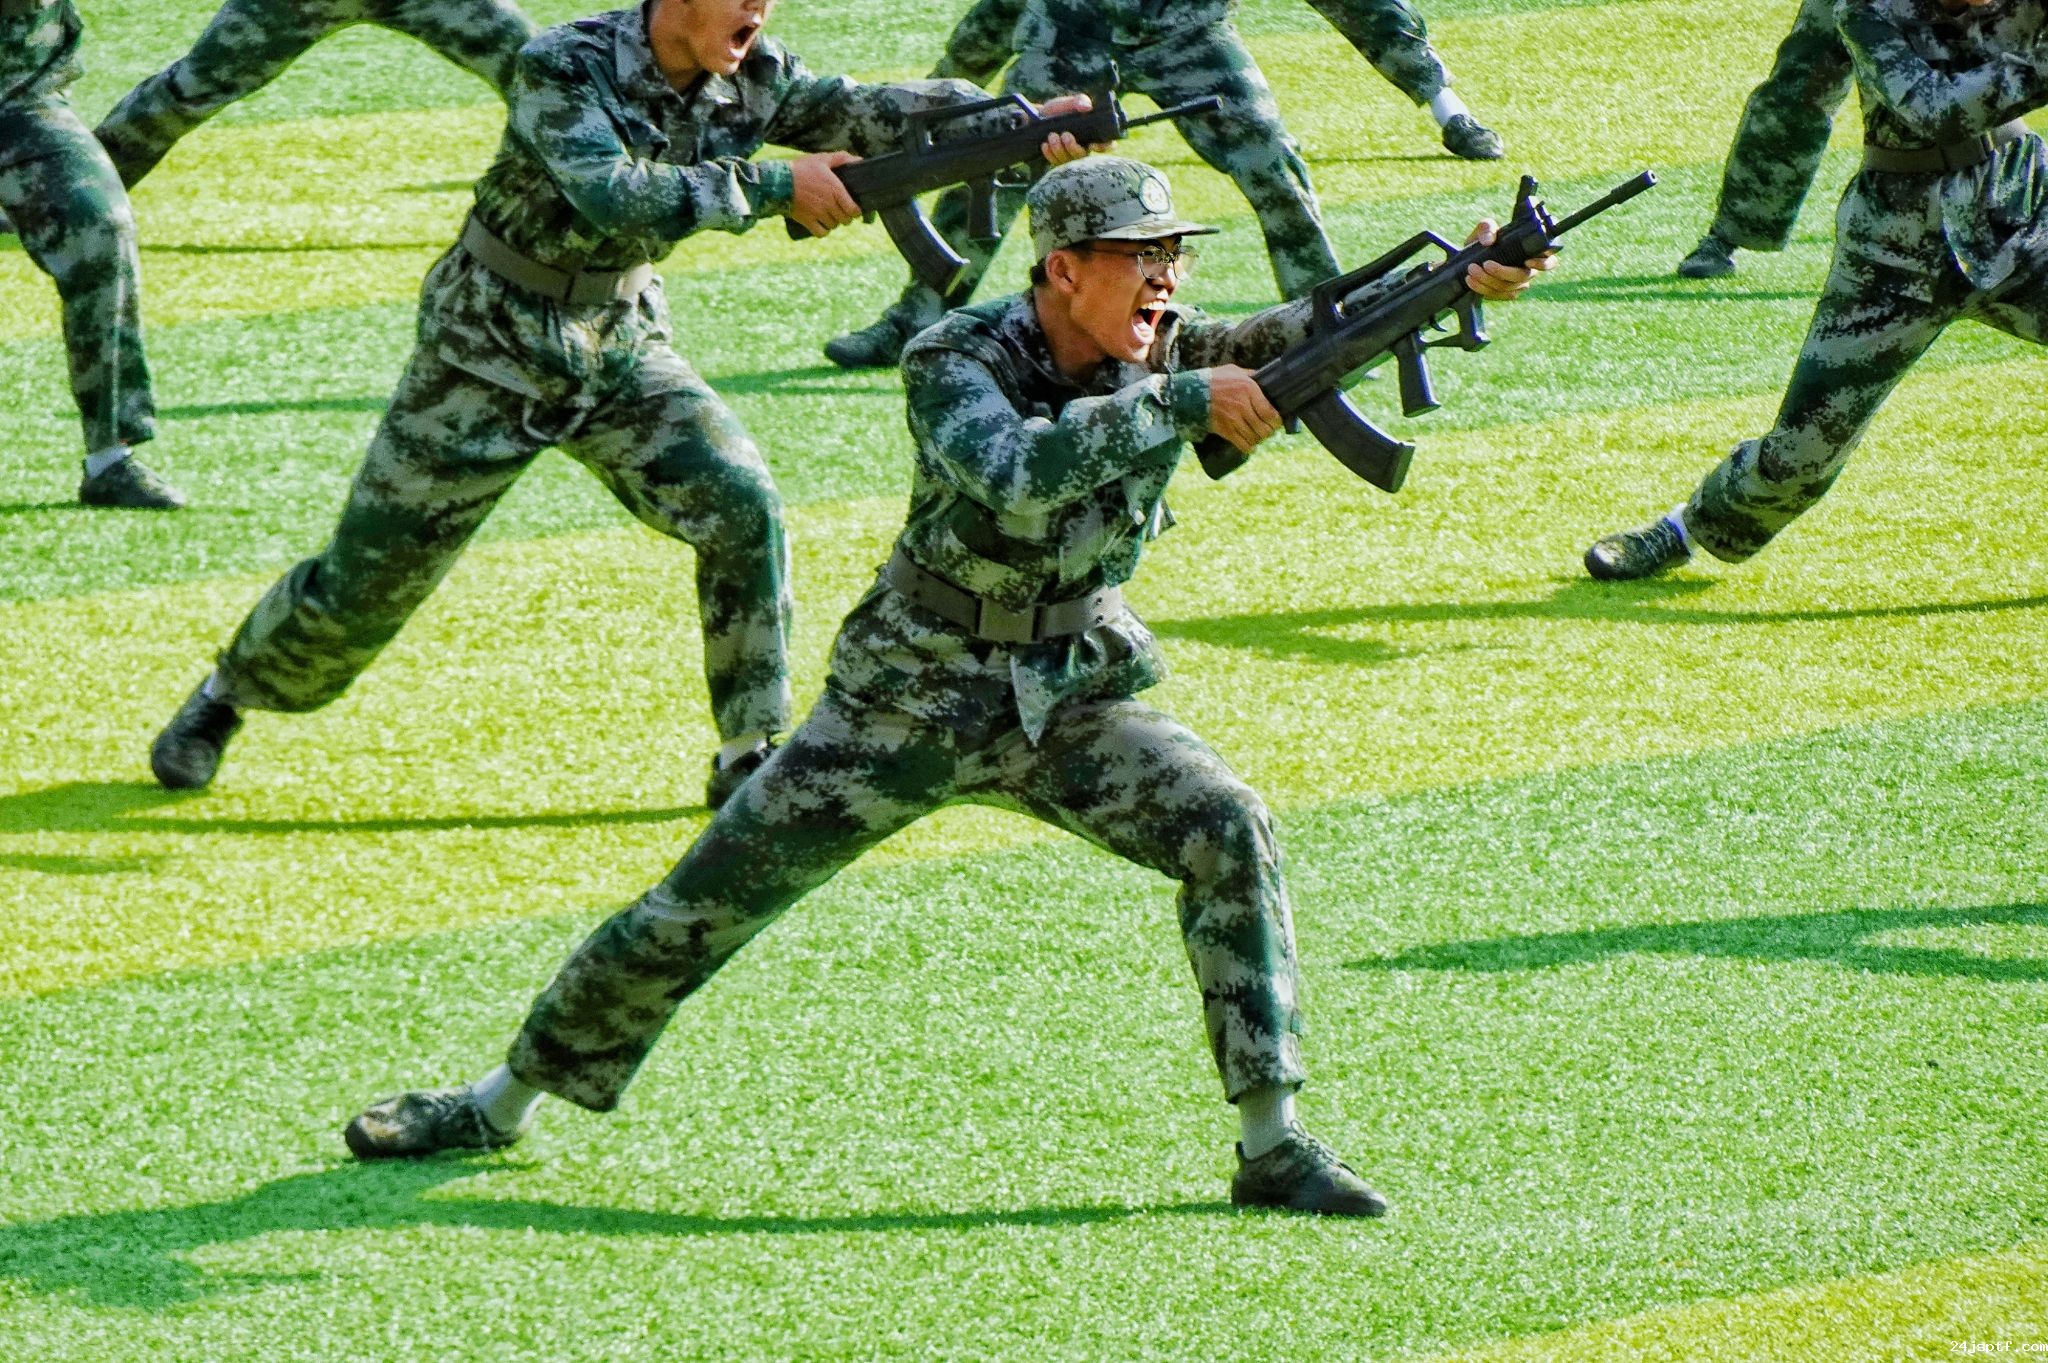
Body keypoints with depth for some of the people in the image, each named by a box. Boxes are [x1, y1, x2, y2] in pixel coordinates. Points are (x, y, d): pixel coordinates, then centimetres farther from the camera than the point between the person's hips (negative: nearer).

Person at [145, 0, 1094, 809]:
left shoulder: (753, 78, -9)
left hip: (619, 346, 4)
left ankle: (751, 759, -6)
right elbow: (615, 197, -39)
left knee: (742, 508, -17)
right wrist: (775, 186, -41)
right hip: (489, 350, -4)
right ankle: (225, 696, 30)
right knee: (368, 580, 3)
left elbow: (868, 112, -21)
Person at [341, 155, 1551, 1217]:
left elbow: (1313, 332, -20)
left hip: (1066, 702, 3)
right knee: (701, 906, 2)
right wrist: (1185, 405, -45)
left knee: (1229, 834, -21)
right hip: (907, 702, -3)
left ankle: (1273, 1144, -16)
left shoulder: (1167, 353, -9)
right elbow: (1019, 474, -42)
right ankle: (507, 1099, 22)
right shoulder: (958, 364, -22)